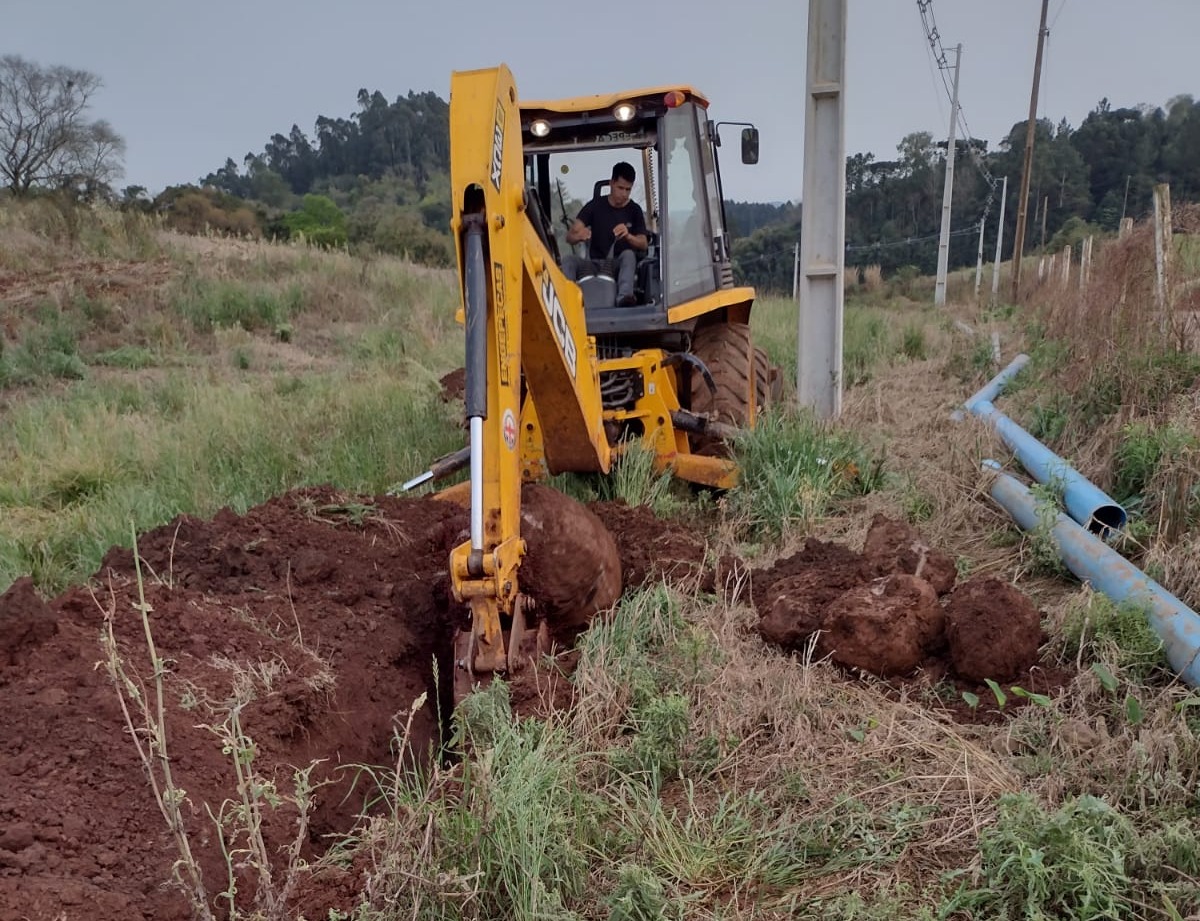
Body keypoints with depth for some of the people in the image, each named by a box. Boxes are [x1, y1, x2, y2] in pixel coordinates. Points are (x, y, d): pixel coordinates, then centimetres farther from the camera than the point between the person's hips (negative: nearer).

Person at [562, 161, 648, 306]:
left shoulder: (634, 210, 5)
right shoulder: (595, 206, 5)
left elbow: (643, 244, -5)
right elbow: (569, 236, -1)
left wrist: (628, 236, -28)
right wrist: (579, 236, -27)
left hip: (621, 265, -1)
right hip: (595, 265, 1)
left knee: (628, 254, -34)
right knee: (569, 260, -27)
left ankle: (624, 296, -56)